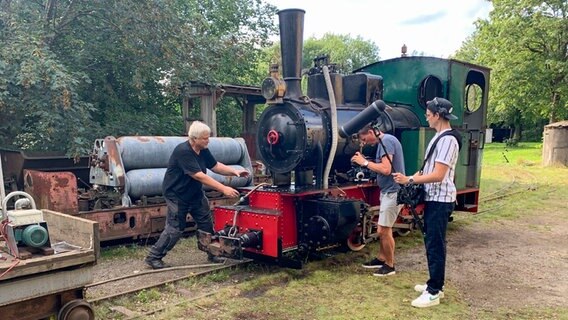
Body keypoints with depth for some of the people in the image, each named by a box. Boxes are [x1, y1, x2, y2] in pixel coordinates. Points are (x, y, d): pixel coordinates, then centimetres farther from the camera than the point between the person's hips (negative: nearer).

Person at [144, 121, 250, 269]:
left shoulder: (203, 150, -3)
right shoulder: (183, 151, -29)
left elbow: (216, 166, 7)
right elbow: (200, 176, -33)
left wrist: (234, 172, -10)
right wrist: (223, 189, -35)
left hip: (195, 193, 8)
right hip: (177, 195, -8)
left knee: (206, 223, 8)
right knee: (175, 228, -4)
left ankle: (213, 254, 22)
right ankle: (153, 257, 11)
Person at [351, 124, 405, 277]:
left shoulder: (386, 140, -17)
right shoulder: (386, 141, 14)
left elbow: (386, 169, -25)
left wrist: (365, 162, -16)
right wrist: (365, 162, 4)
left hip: (393, 192, -10)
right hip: (389, 191, 10)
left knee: (384, 230, -3)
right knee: (383, 229, 18)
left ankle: (390, 265, 10)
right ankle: (381, 259, 30)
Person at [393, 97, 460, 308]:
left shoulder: (448, 140, -18)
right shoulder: (438, 138, 14)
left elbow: (438, 175, -24)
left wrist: (409, 180, -19)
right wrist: (415, 177, 7)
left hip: (440, 200, -10)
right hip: (433, 198, 10)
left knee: (436, 245, -5)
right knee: (431, 242, 16)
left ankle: (434, 293, 3)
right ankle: (435, 284, 27)